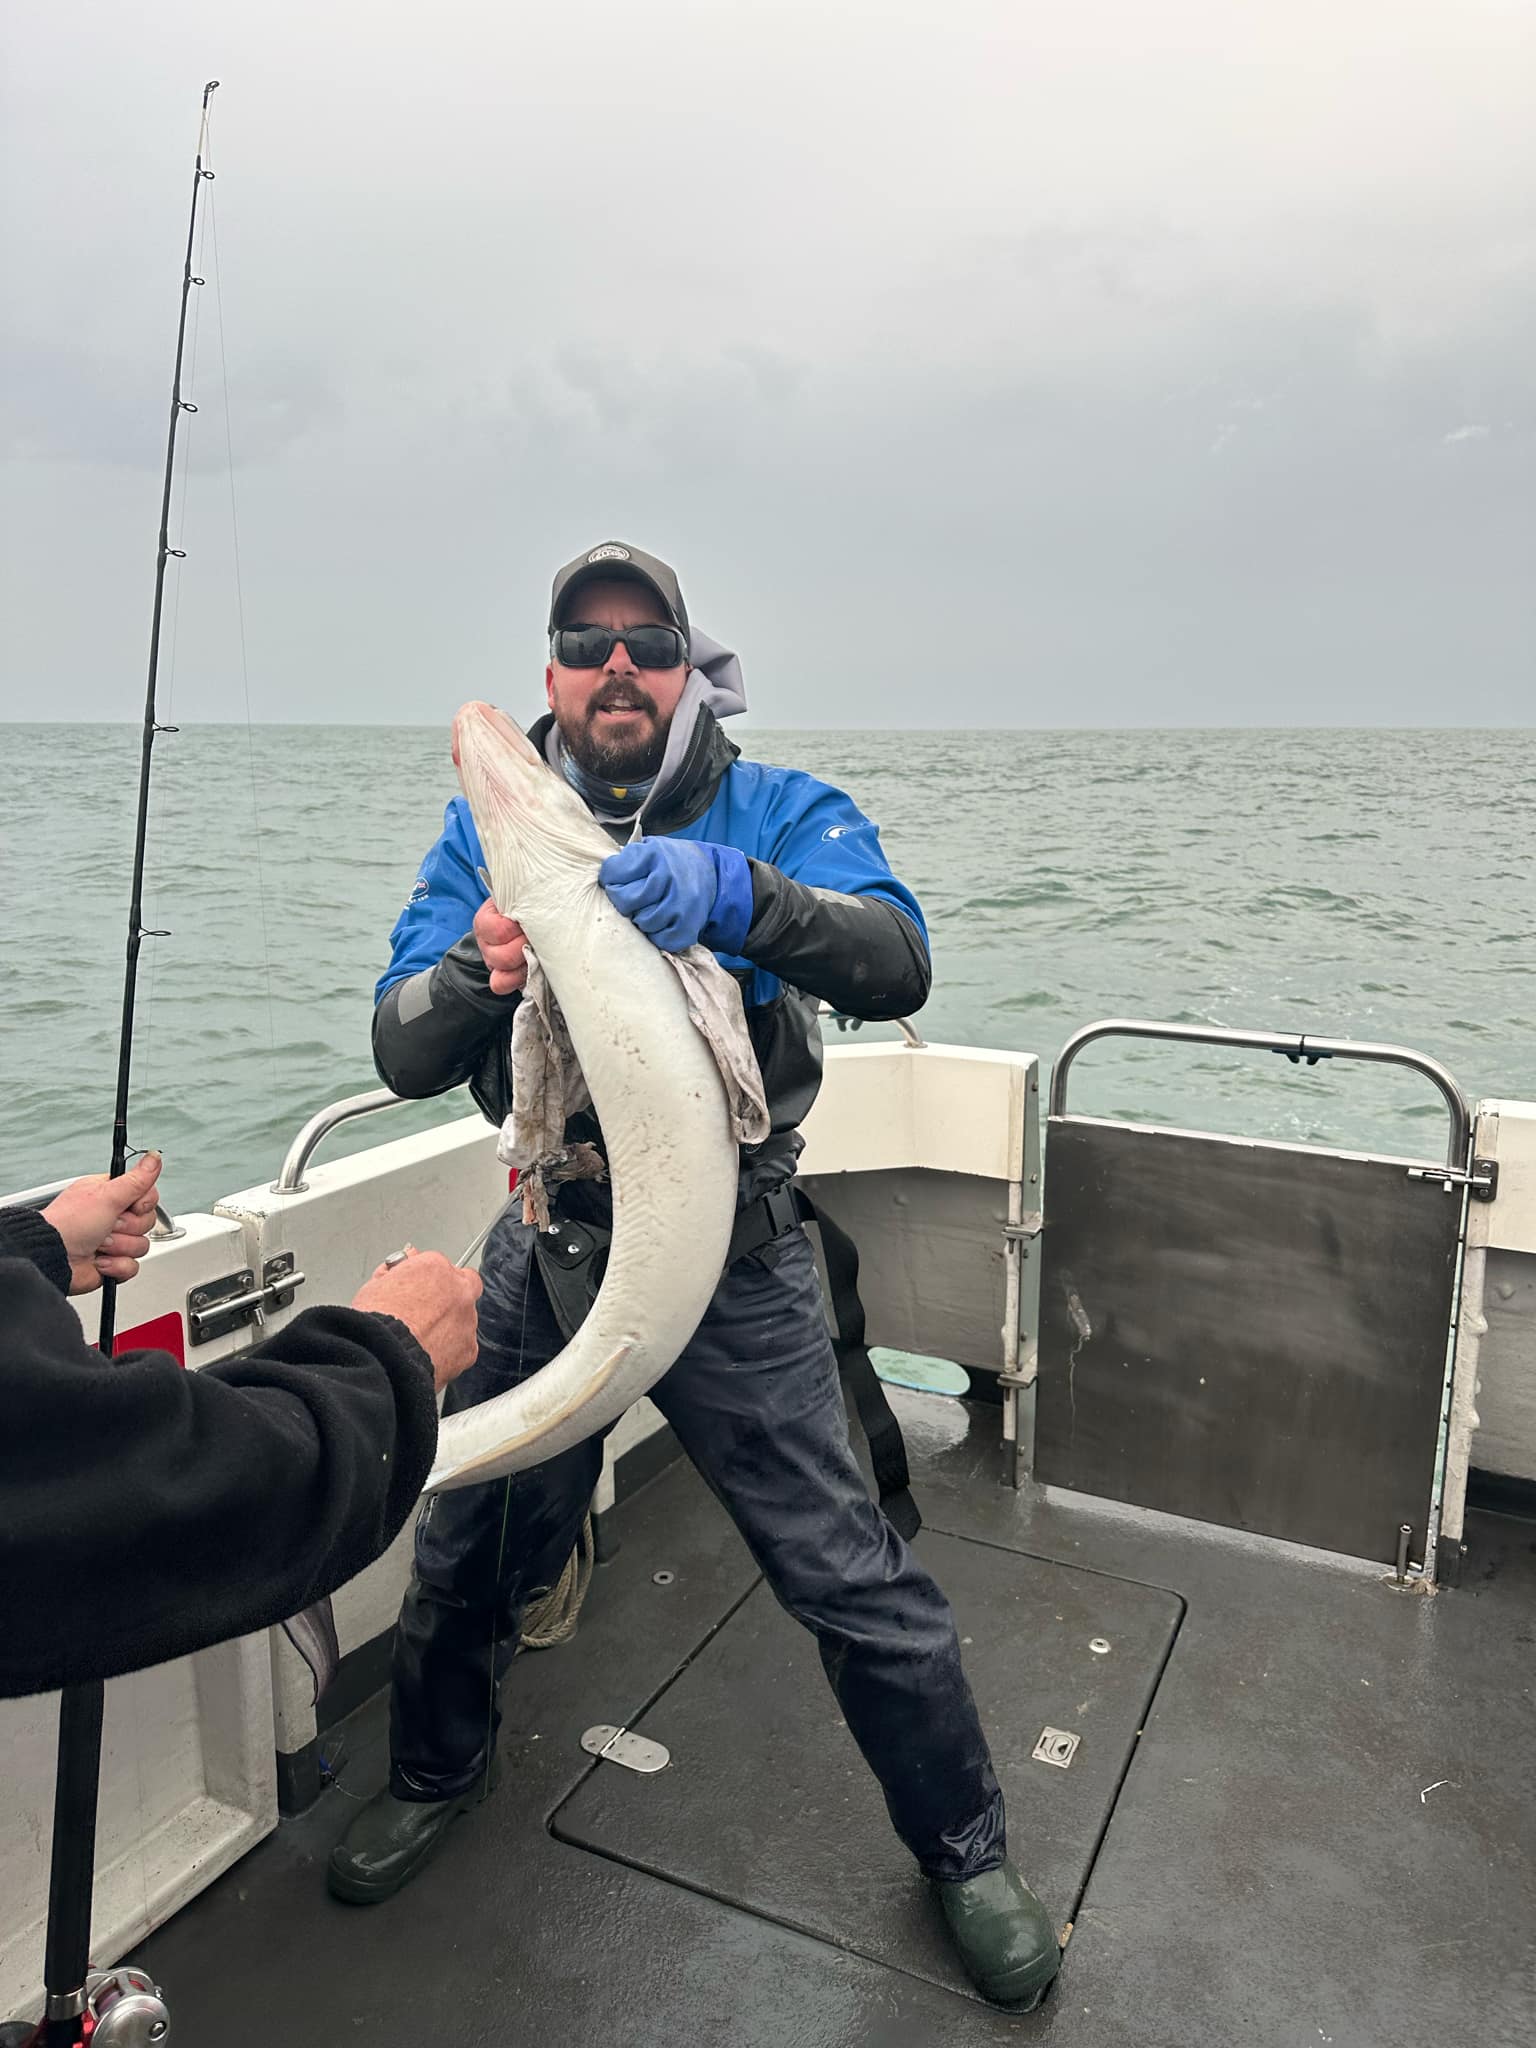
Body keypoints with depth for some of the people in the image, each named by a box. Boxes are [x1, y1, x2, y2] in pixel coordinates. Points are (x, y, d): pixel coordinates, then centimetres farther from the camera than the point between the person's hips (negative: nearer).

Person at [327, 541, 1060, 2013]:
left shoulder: (778, 816, -5)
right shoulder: (488, 829, 2)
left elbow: (897, 965, -24)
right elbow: (400, 1054, -7)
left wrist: (730, 892, -42)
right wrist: (477, 974, -30)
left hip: (731, 1256, -2)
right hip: (547, 1243, 3)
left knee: (853, 1579, 1)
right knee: (467, 1548, 18)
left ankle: (965, 1851, 29)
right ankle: (435, 1771, 50)